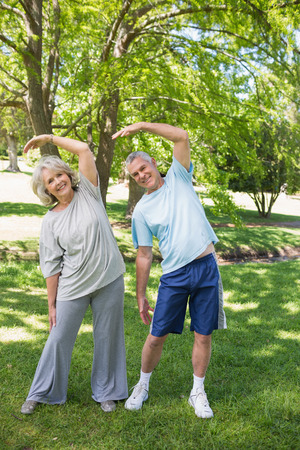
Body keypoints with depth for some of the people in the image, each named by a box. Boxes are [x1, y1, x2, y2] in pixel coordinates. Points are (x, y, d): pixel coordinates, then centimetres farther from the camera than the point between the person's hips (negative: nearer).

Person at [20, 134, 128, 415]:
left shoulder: (88, 194, -2)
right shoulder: (51, 221, -2)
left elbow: (84, 150, -9)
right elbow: (51, 266, -1)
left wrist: (48, 138, -2)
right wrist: (51, 303, -1)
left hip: (109, 281, 0)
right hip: (72, 287, 0)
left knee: (107, 337, 11)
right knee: (59, 339, 9)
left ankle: (106, 392, 31)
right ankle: (42, 393, 30)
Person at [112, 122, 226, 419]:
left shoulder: (178, 178, 5)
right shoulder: (142, 210, 4)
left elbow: (182, 136, -8)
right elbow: (144, 255, 5)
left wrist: (141, 126, -10)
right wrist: (140, 296, 5)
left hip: (207, 268, 0)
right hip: (174, 275, 0)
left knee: (203, 335, 8)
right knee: (156, 337, 5)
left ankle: (198, 392, 27)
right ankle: (142, 386, 30)